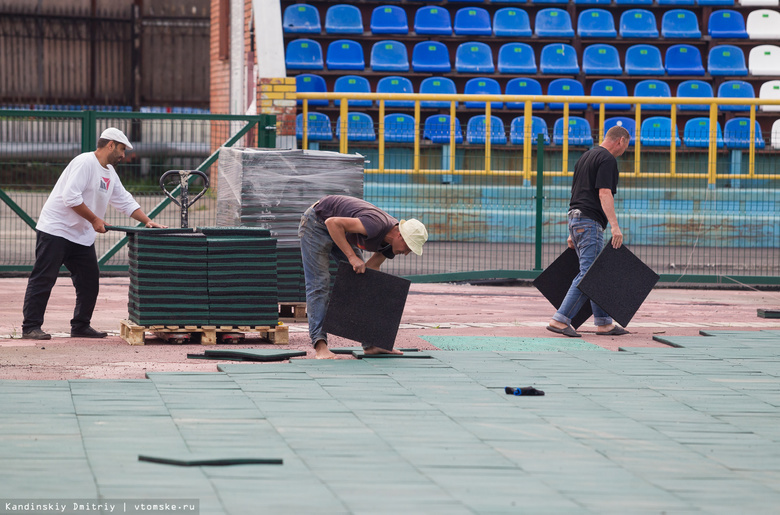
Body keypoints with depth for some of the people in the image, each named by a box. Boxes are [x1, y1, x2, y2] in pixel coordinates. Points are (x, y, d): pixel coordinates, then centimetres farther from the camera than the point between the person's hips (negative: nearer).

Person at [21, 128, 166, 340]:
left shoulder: (110, 173, 16)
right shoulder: (85, 163, -15)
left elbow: (125, 201, 21)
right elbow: (71, 197, -22)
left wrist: (148, 221, 11)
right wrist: (95, 220, -17)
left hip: (82, 235, 9)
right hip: (55, 230, -9)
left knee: (89, 282, 7)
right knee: (43, 279, -7)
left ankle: (81, 326, 17)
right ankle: (31, 327, -6)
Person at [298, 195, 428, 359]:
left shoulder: (390, 246, -10)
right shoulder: (376, 225, -37)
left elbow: (371, 268, 0)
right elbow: (333, 223, -40)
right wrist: (352, 257, -40)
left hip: (341, 232, 9)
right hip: (317, 223, -9)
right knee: (319, 285, -14)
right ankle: (320, 344, -18)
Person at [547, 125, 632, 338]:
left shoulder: (586, 157, 21)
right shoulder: (607, 159, -8)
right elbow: (604, 193, -19)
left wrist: (572, 233, 26)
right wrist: (615, 225, -26)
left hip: (575, 218, 10)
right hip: (590, 221, -10)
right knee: (588, 274, -11)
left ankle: (604, 323, 13)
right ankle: (560, 320, -17)